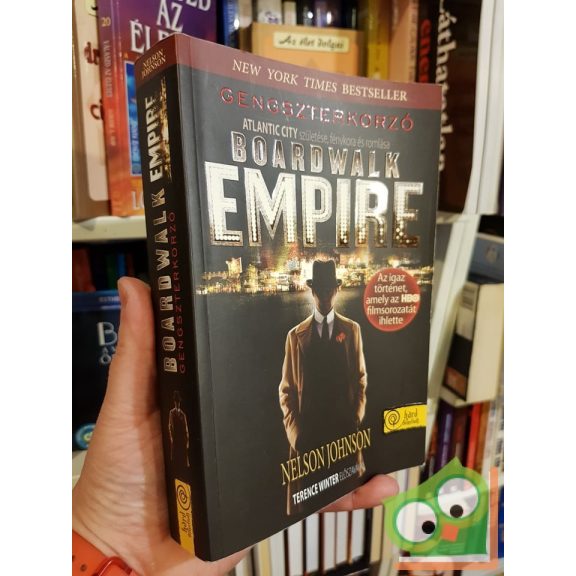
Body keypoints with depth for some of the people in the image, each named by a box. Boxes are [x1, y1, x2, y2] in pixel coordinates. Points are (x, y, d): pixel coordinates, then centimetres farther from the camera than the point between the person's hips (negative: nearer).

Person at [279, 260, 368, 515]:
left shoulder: (352, 330, 6)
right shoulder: (295, 335, 1)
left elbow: (360, 380, 7)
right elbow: (286, 390, 2)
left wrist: (356, 422, -2)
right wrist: (295, 433, -7)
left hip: (344, 430, 1)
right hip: (307, 434, -1)